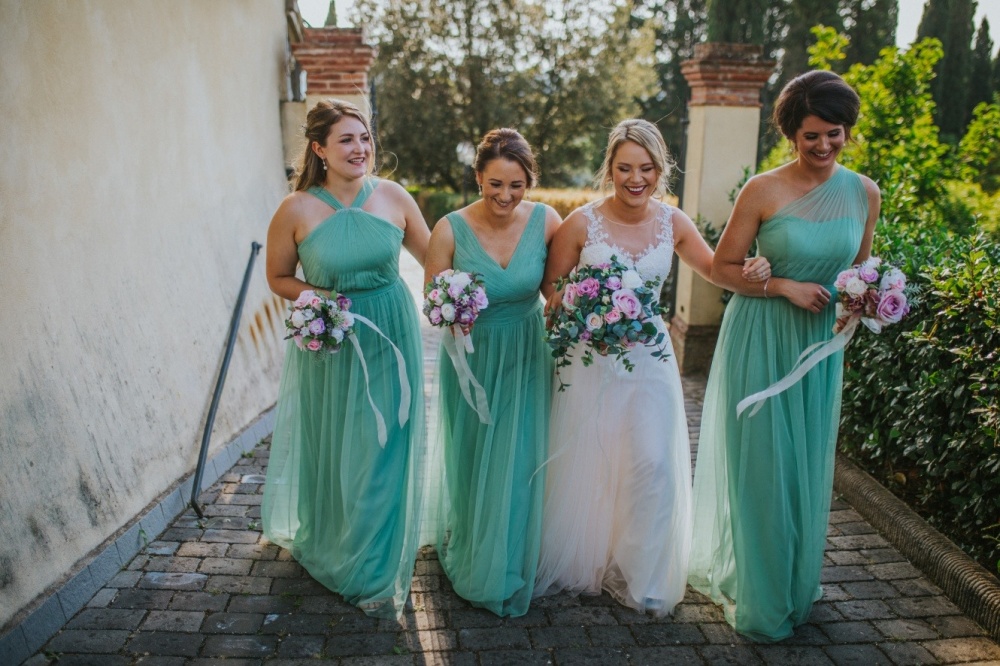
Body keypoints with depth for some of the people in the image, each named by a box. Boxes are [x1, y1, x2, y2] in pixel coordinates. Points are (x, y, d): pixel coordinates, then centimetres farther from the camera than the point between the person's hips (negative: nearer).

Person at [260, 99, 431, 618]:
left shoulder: (393, 197, -5)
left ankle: (377, 574, 27)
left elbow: (433, 258, 6)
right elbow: (278, 278, 3)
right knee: (332, 449, 13)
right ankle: (324, 544, 43)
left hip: (390, 337, 1)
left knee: (385, 453, 7)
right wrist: (318, 298, -14)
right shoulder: (296, 210, -9)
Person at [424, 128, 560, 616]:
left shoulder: (546, 221, -12)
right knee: (470, 462, 15)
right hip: (471, 358, -1)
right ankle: (466, 555, 42)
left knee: (517, 465, 9)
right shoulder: (450, 230, -17)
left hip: (525, 359, 1)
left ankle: (505, 572, 33)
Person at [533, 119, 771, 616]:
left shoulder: (673, 223, -2)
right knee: (584, 463, 7)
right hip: (590, 358, -2)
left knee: (652, 463, -1)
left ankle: (637, 575, 22)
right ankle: (577, 563, 32)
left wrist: (747, 273, -11)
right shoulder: (582, 222, -10)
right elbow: (551, 288, -2)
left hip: (649, 356, 2)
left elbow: (712, 267, 10)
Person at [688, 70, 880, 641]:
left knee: (808, 465, 15)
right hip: (761, 340, -4)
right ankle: (760, 600, 26)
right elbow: (723, 267, -6)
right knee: (761, 465, 5)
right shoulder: (763, 191, -10)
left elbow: (860, 267, 16)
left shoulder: (865, 193, 3)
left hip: (820, 342, 4)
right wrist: (784, 287, -17)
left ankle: (797, 588, 38)